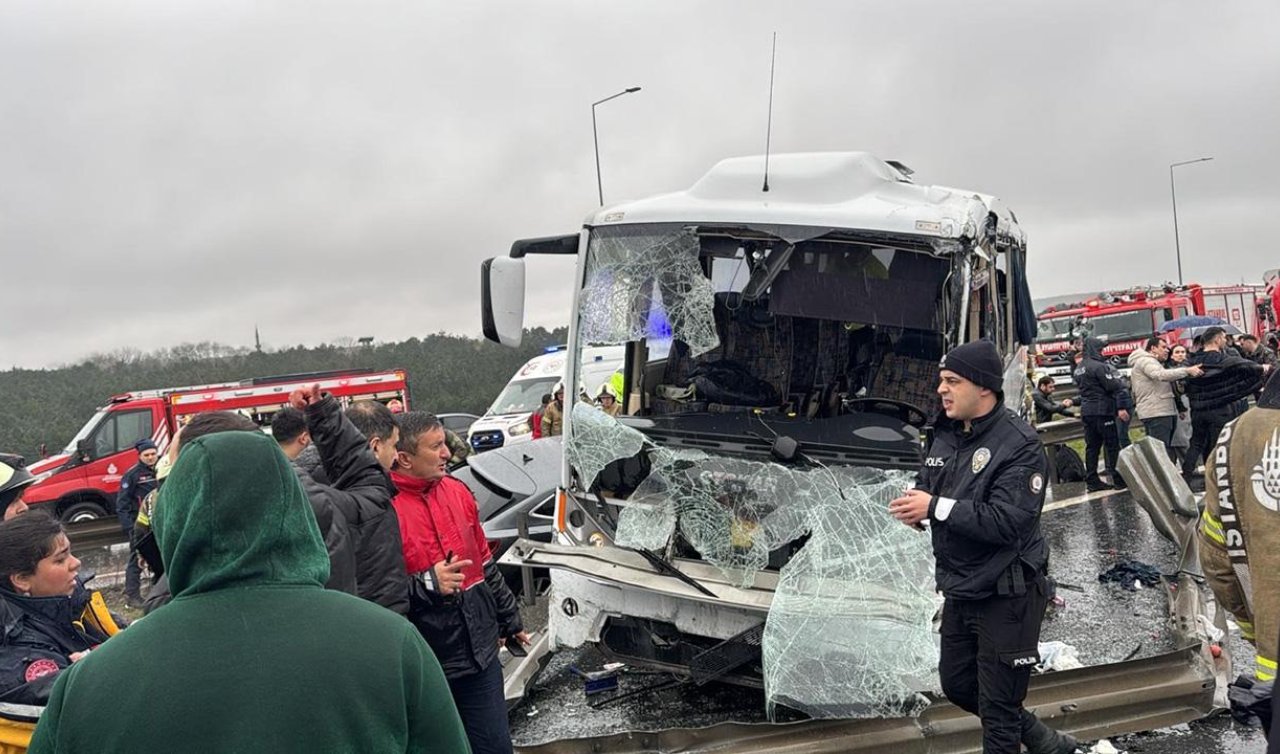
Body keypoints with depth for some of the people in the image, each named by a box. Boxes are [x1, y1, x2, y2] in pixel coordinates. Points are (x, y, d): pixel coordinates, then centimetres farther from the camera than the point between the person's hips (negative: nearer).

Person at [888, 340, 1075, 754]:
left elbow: (1006, 521, -28)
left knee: (997, 705, 4)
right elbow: (926, 488, 11)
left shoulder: (1019, 444, -20)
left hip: (1007, 595, -8)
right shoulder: (945, 434, 5)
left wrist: (937, 507, -27)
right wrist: (915, 508, -13)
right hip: (960, 591, 9)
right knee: (957, 685, 22)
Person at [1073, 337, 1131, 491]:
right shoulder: (1099, 366, -12)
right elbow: (1114, 387, -15)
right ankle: (1118, 479, -1)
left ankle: (1092, 481, 8)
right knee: (1112, 445, -2)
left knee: (1092, 446, 8)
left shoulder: (1078, 370, 15)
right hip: (1102, 410, -8)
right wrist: (1121, 407, -16)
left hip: (1086, 411, 8)